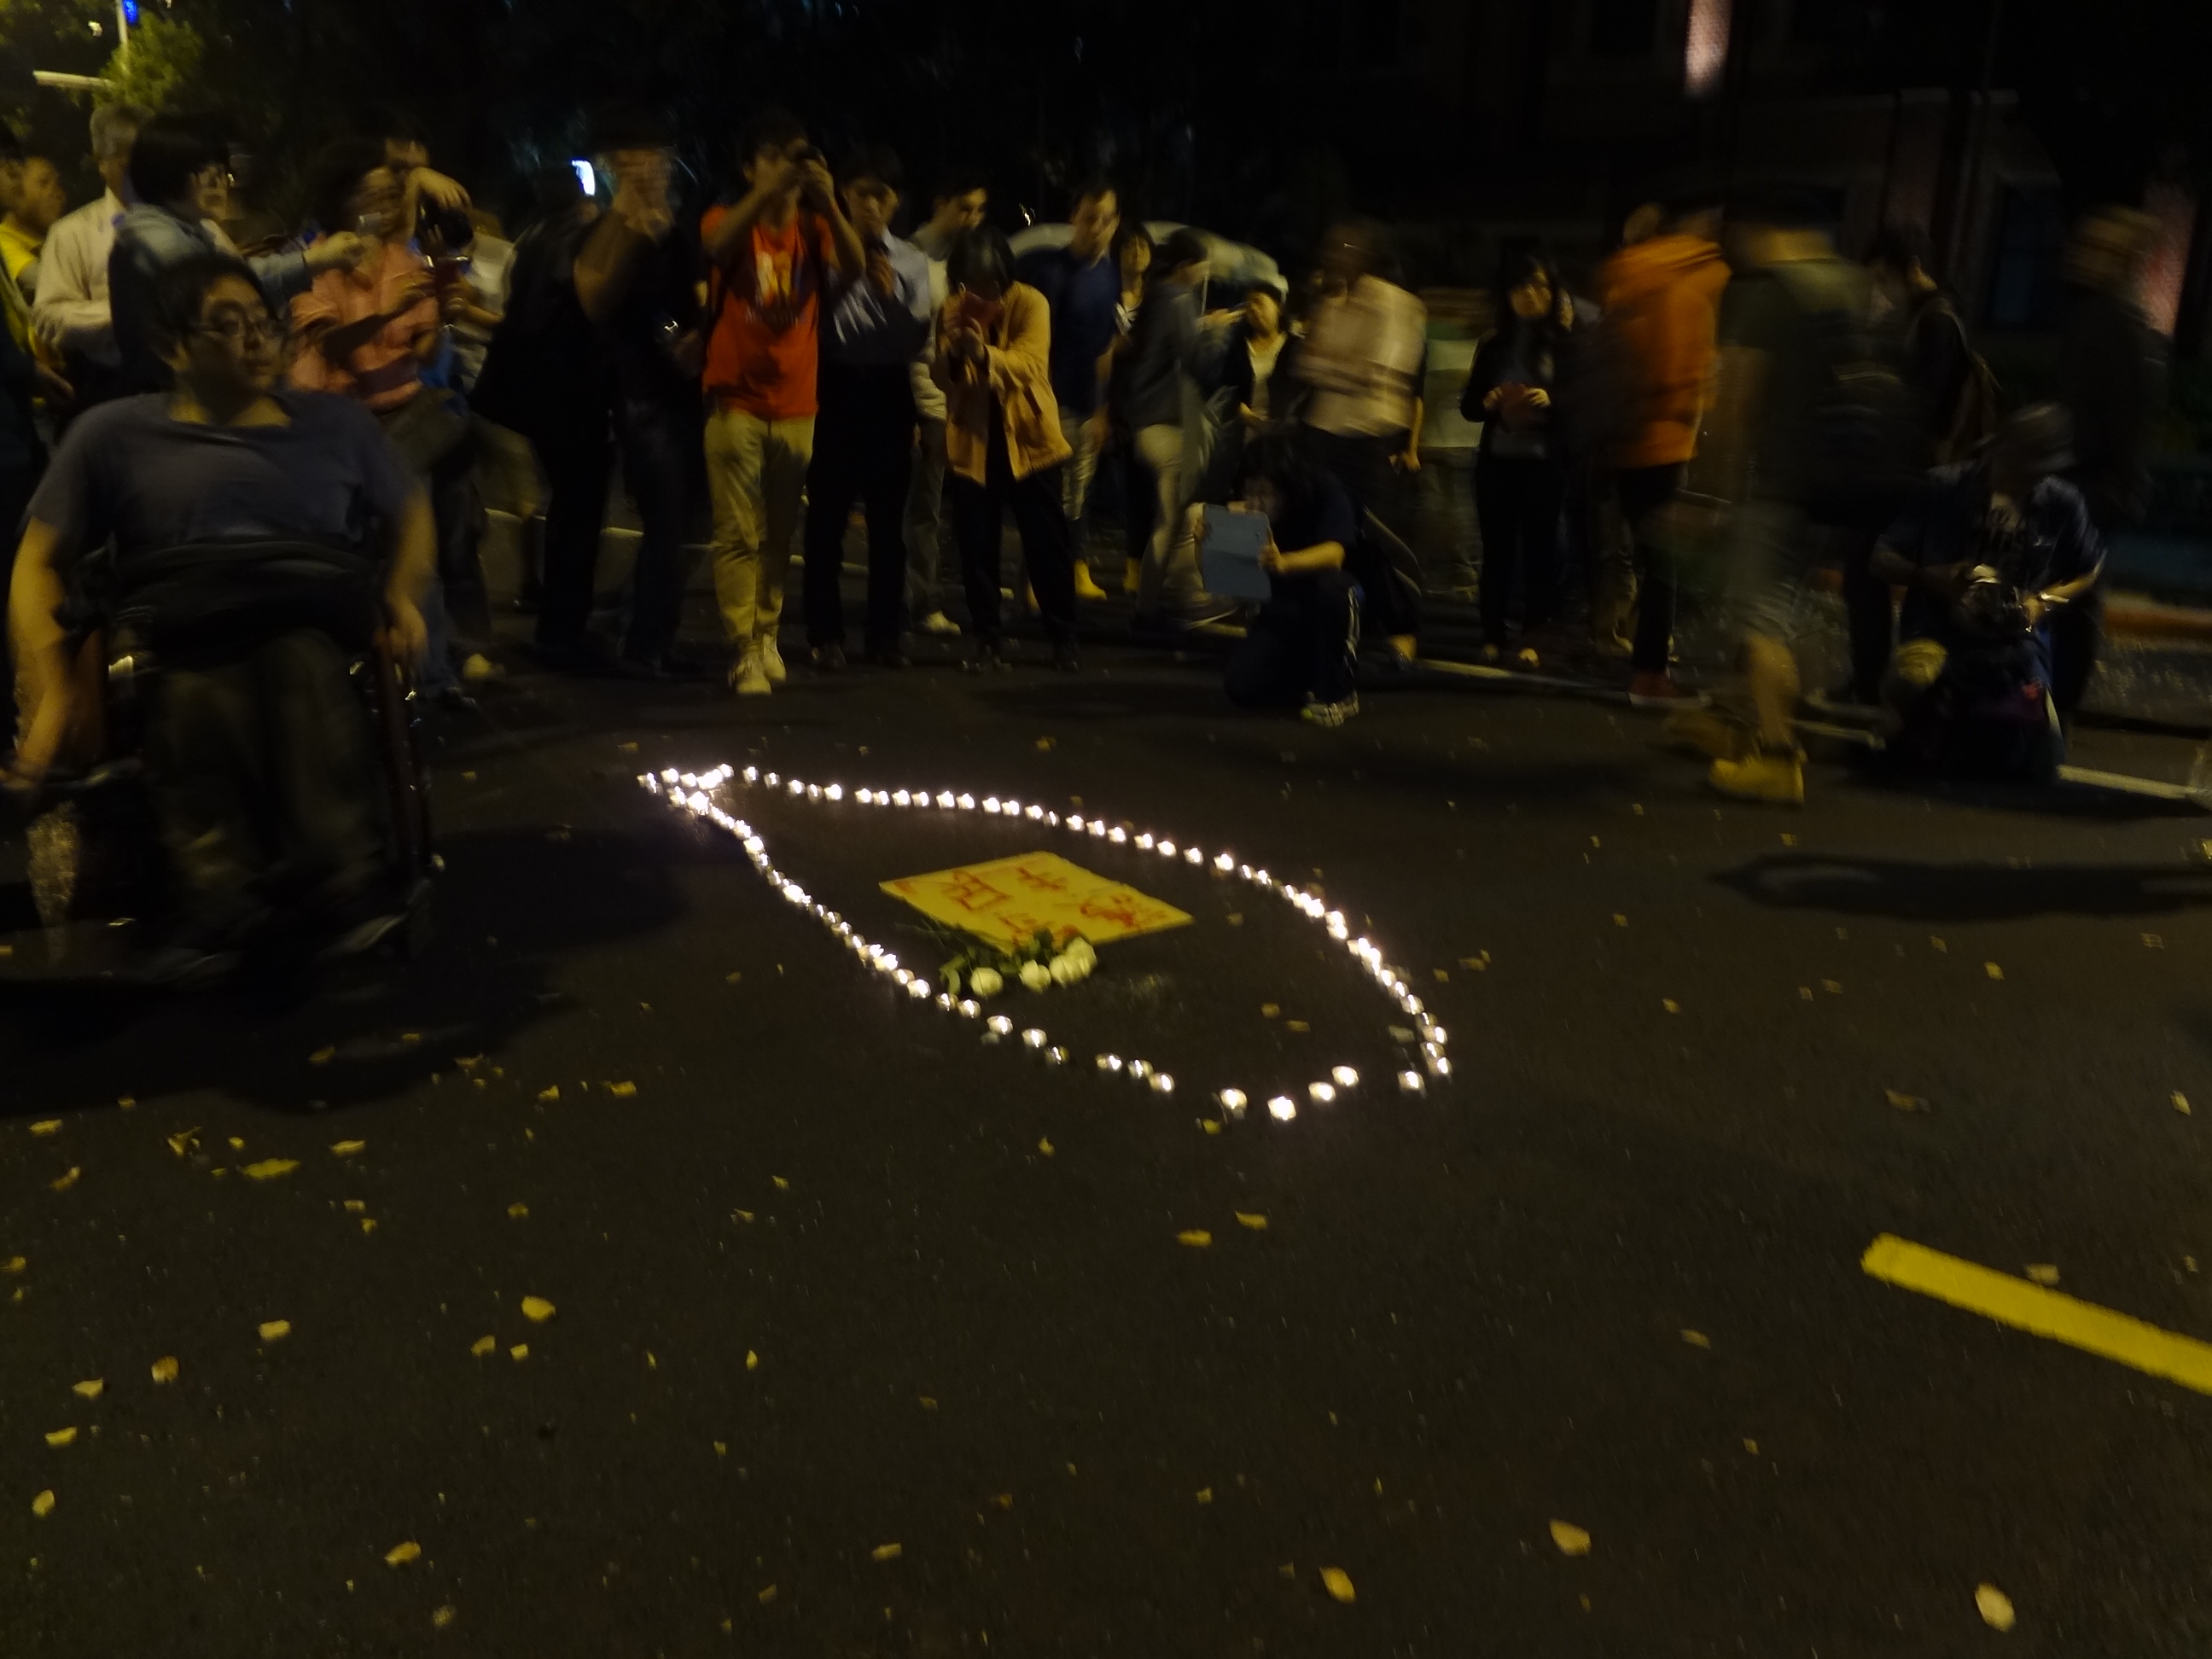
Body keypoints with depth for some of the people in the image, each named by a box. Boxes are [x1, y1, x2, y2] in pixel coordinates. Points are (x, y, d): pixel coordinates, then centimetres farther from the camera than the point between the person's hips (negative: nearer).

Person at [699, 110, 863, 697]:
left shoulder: (813, 229, 7)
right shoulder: (728, 219, 1)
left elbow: (855, 267, -14)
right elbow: (717, 248, -24)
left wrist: (828, 204, -29)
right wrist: (765, 191, -35)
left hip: (795, 405, 3)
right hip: (736, 401, -3)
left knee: (779, 532, 10)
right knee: (738, 533, -6)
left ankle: (767, 633, 23)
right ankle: (743, 649, -5)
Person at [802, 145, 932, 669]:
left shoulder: (911, 260, 7)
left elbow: (916, 339, -2)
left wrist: (889, 293, -14)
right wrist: (845, 275, -13)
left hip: (889, 392, 2)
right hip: (836, 389, -2)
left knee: (888, 518, 7)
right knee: (827, 516, 1)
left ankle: (885, 633, 16)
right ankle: (824, 634, 10)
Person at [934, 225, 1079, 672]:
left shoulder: (1030, 303, -7)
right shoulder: (953, 309, 3)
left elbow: (1030, 363, -22)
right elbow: (944, 380, -3)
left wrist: (986, 354, -40)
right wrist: (953, 352, -25)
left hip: (1027, 437, -2)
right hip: (973, 439, 3)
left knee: (1046, 541, 3)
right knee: (977, 544, 3)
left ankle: (1063, 637, 14)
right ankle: (988, 639, 13)